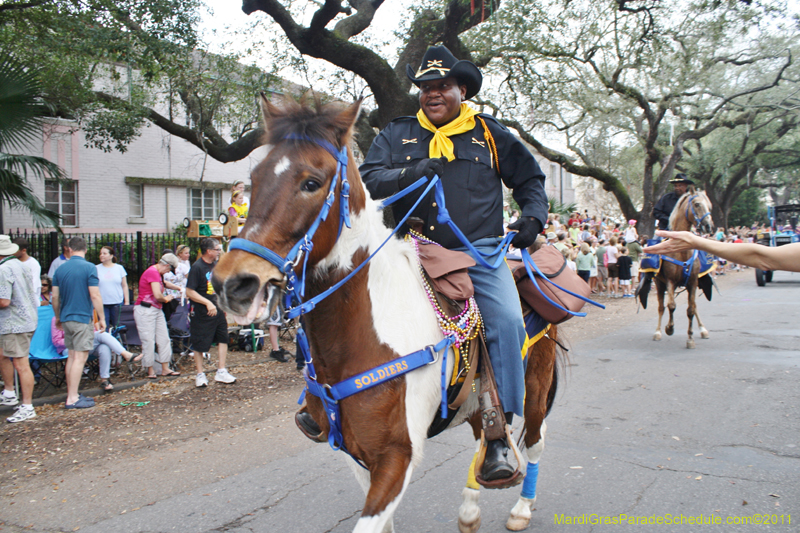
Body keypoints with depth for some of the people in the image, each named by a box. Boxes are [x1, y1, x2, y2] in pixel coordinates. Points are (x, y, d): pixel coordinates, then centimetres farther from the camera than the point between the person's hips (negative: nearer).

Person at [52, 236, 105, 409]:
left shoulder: (60, 269, 7)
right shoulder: (89, 268, -11)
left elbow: (55, 297, 10)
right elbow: (95, 296, -15)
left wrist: (58, 317, 23)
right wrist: (102, 318, -7)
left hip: (66, 318, 6)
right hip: (83, 319, -6)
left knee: (72, 356, 14)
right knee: (80, 357, -4)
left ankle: (71, 394, 19)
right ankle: (72, 399, -5)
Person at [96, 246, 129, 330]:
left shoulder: (119, 268, 7)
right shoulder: (97, 269, 5)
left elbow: (124, 286, 10)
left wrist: (127, 302, 6)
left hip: (117, 303, 0)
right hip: (102, 304, 0)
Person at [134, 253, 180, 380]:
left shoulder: (157, 273, 17)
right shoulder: (152, 272, -16)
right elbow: (157, 295, -22)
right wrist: (166, 299, -3)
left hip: (156, 310, 10)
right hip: (145, 311, -10)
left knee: (164, 339, 7)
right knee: (149, 340, -3)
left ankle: (165, 369, 12)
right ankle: (150, 370, 6)